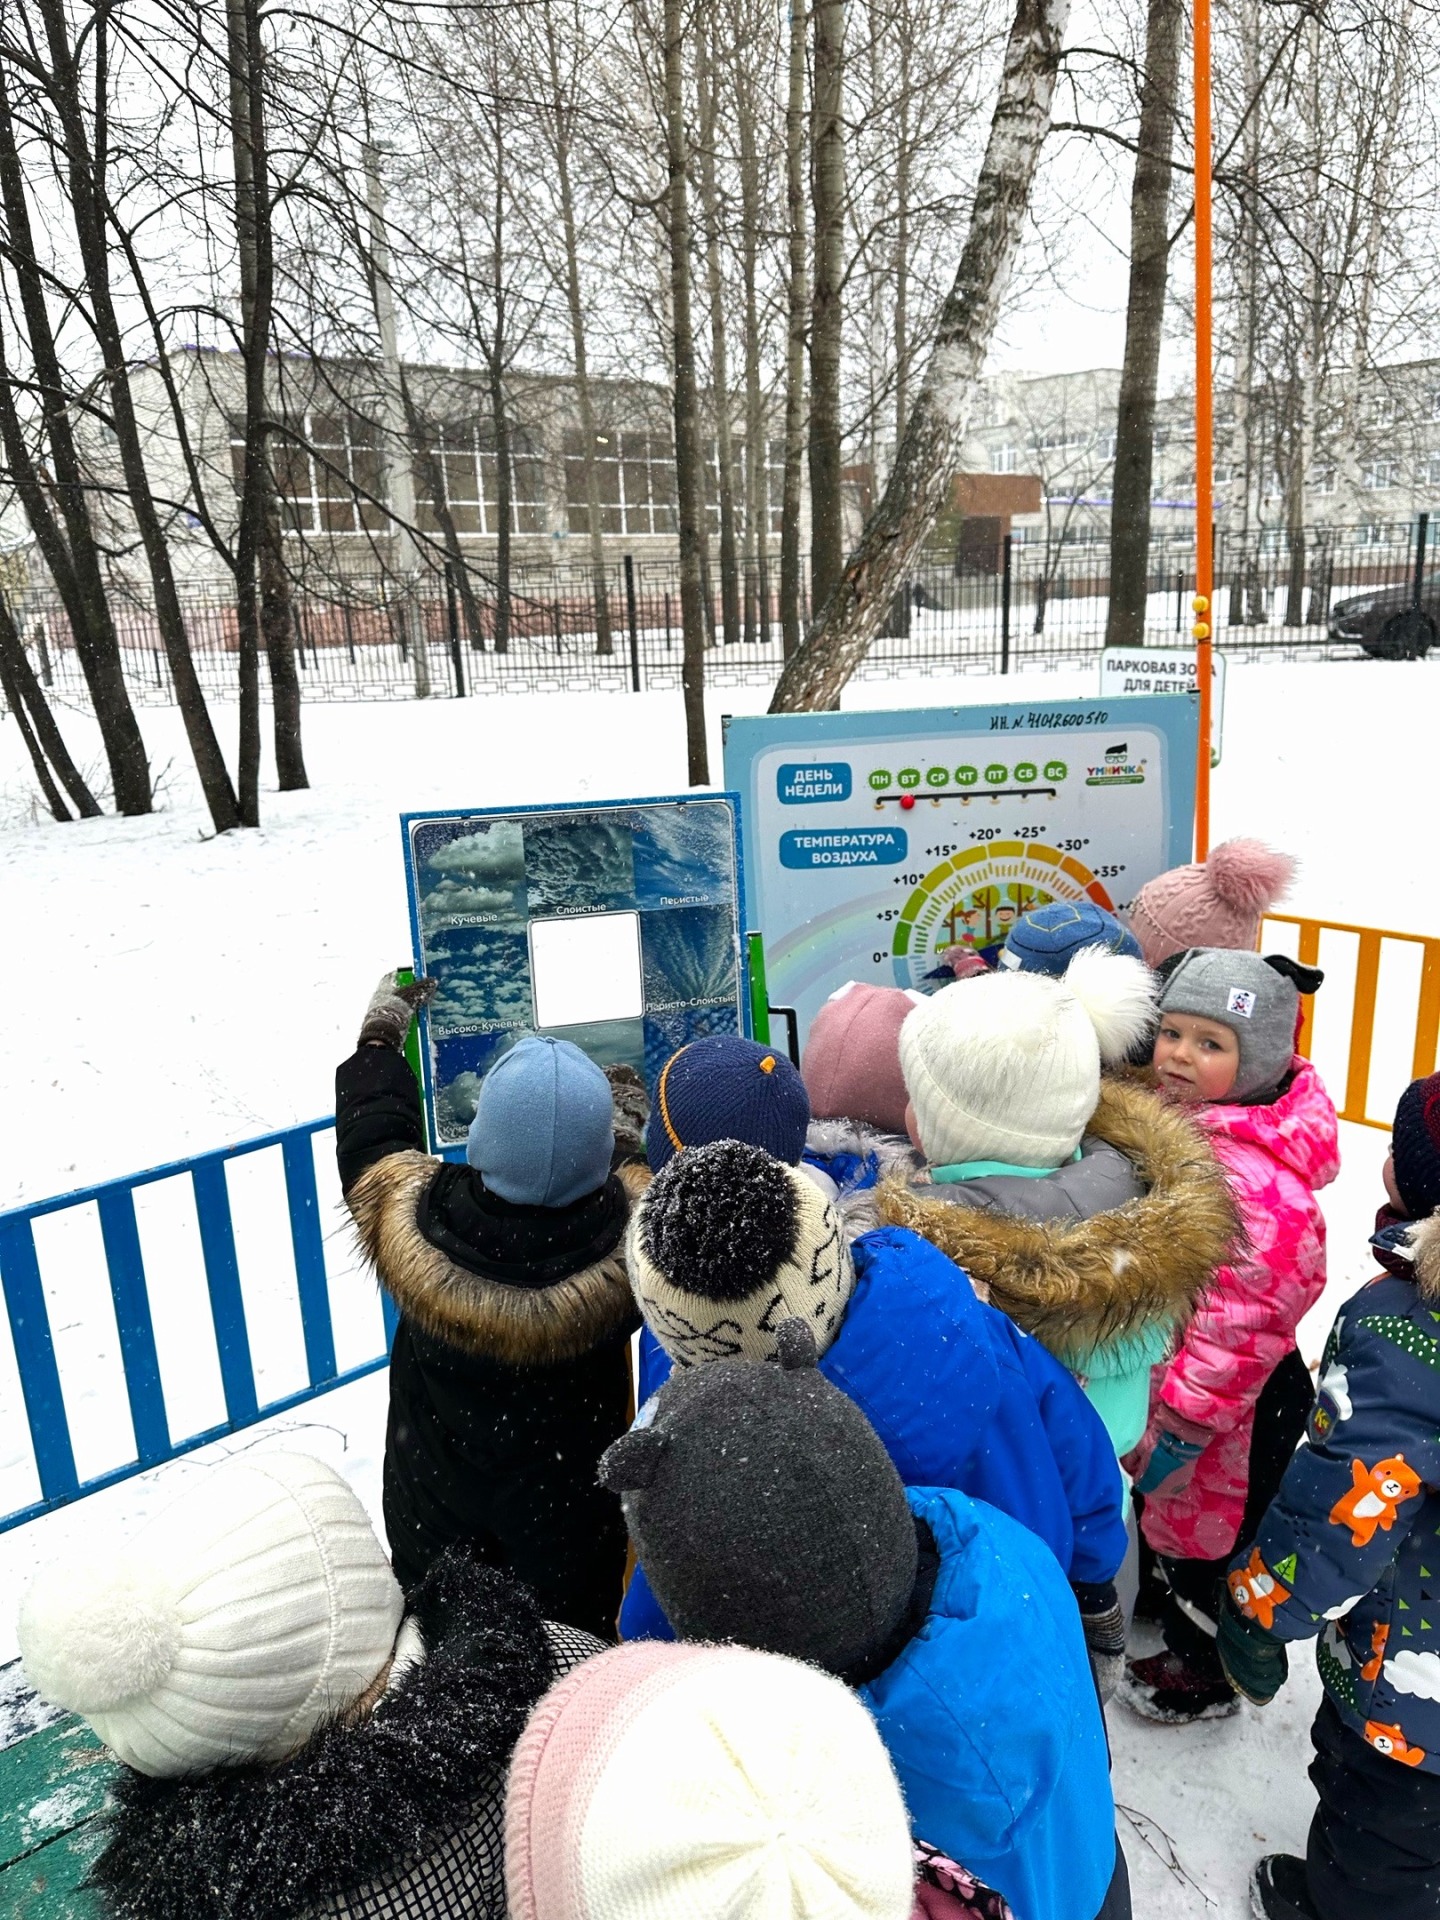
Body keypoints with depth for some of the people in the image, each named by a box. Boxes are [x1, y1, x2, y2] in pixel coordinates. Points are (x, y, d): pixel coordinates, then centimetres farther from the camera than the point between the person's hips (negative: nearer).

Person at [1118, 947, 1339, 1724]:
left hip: (1235, 1405, -9)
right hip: (1177, 1374, 9)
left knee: (1210, 1534, 14)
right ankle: (1179, 1619, 53)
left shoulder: (1254, 1176, -33)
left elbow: (1249, 1315, -30)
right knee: (1178, 1519, 28)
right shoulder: (1188, 1128, -3)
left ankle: (1205, 1676, 39)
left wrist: (1186, 1418, -23)